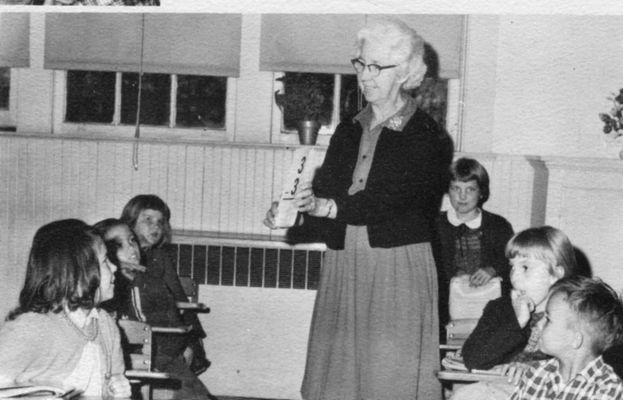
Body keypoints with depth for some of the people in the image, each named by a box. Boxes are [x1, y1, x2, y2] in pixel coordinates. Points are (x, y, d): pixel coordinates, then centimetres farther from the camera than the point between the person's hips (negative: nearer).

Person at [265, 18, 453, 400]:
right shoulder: (348, 132, 15)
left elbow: (393, 197, -18)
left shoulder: (427, 137, -4)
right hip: (344, 267, 5)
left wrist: (328, 207, -31)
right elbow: (324, 191, 9)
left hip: (398, 272, -5)